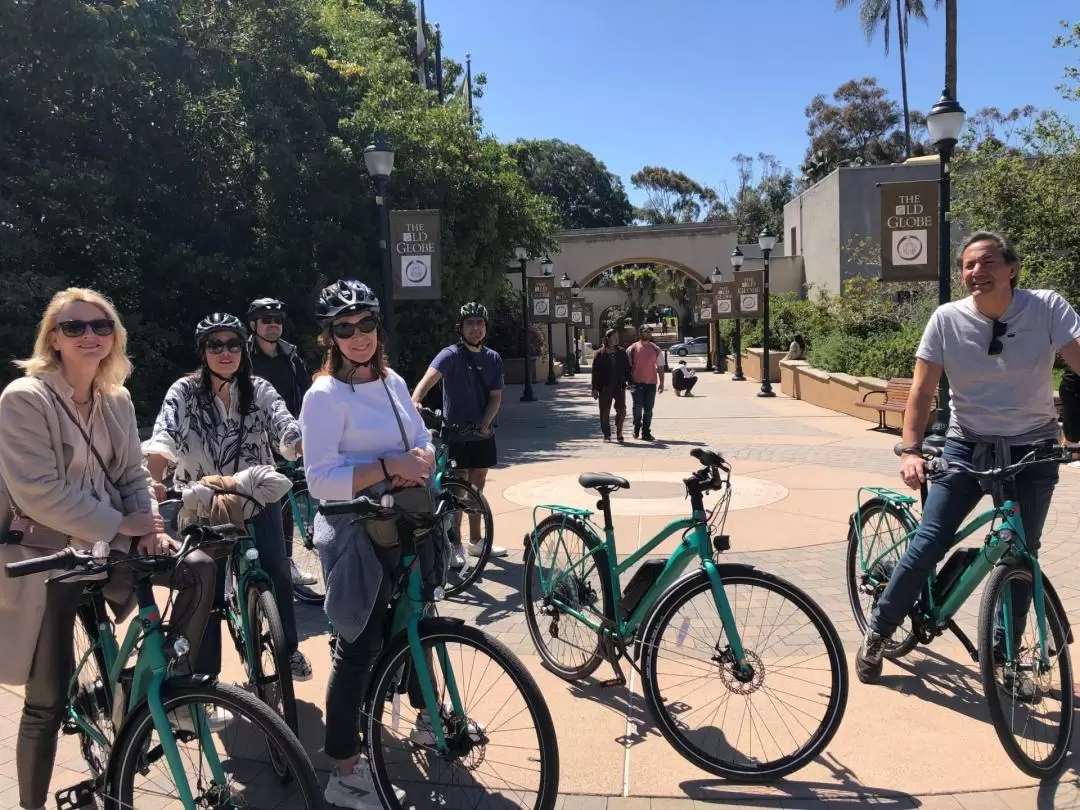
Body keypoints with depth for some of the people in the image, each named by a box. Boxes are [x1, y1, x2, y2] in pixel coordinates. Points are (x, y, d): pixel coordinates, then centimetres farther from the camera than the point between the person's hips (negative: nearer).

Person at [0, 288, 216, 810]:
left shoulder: (117, 401, 6)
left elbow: (134, 475, 7)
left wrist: (149, 528, -11)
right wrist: (118, 525, -20)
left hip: (103, 546, 6)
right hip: (45, 557, -5)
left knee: (199, 569, -15)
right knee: (49, 698, 2)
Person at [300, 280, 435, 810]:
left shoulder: (392, 381, 6)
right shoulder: (325, 394, -15)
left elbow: (423, 440, 9)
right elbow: (320, 480, -21)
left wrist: (421, 461, -14)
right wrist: (388, 467, -29)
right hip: (356, 535, -7)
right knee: (360, 647, -1)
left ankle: (426, 717, 46)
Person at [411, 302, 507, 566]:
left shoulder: (493, 359, 3)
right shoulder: (451, 355, -13)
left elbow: (495, 397, 2)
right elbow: (428, 379, -30)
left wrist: (485, 422, -16)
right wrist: (415, 401, -50)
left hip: (482, 433, 5)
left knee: (477, 489, 15)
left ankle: (476, 541, 27)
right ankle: (455, 545, 12)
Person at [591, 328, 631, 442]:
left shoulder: (621, 352, 6)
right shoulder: (600, 354, -2)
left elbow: (627, 368, 10)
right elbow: (595, 372, -2)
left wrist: (630, 381, 4)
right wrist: (595, 388, -5)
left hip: (619, 386, 2)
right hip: (605, 387, -2)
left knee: (621, 410, -3)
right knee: (605, 412, 5)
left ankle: (619, 434, 11)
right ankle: (606, 435, 16)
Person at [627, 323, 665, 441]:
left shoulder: (656, 350, 8)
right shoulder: (632, 349, 2)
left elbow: (660, 367, 9)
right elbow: (628, 366, 4)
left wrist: (661, 383, 3)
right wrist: (629, 382, -2)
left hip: (651, 383, 2)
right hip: (637, 383, -2)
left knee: (648, 409, 4)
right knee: (637, 406, -10)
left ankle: (646, 433, 13)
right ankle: (636, 428, 13)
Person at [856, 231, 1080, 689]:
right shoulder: (947, 319, -10)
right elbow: (923, 391, -7)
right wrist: (910, 450, -18)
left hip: (1033, 449, 1)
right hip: (967, 446, 0)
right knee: (927, 545, -6)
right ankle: (877, 633, 11)